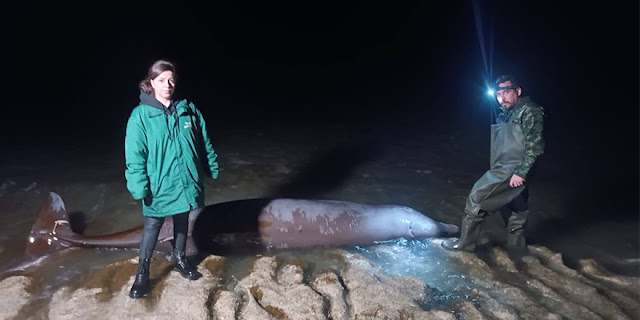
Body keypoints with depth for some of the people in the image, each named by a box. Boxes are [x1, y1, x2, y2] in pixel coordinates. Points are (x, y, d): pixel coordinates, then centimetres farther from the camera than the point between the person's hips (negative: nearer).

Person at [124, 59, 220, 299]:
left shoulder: (189, 110, -1)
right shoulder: (141, 115, -12)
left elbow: (204, 143, 7)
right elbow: (134, 155, -14)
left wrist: (212, 168, 10)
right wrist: (140, 187, -19)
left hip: (185, 182, 4)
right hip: (159, 186, -3)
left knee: (182, 222, 20)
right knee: (152, 226, 9)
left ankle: (180, 260, 42)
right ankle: (142, 273, 26)